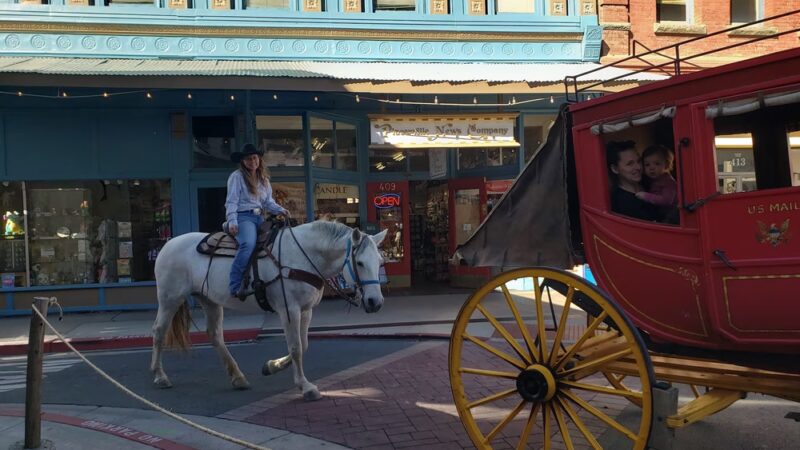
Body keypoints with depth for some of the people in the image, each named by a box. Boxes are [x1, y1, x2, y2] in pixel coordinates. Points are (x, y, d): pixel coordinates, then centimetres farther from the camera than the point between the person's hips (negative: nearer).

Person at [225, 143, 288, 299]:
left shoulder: (264, 179, 20)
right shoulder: (237, 177, 0)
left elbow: (268, 202, 18)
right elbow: (231, 201, -6)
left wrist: (280, 210, -1)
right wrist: (232, 221, -18)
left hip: (259, 218, 8)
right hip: (243, 216, -8)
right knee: (248, 244, -34)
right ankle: (235, 285, -35)